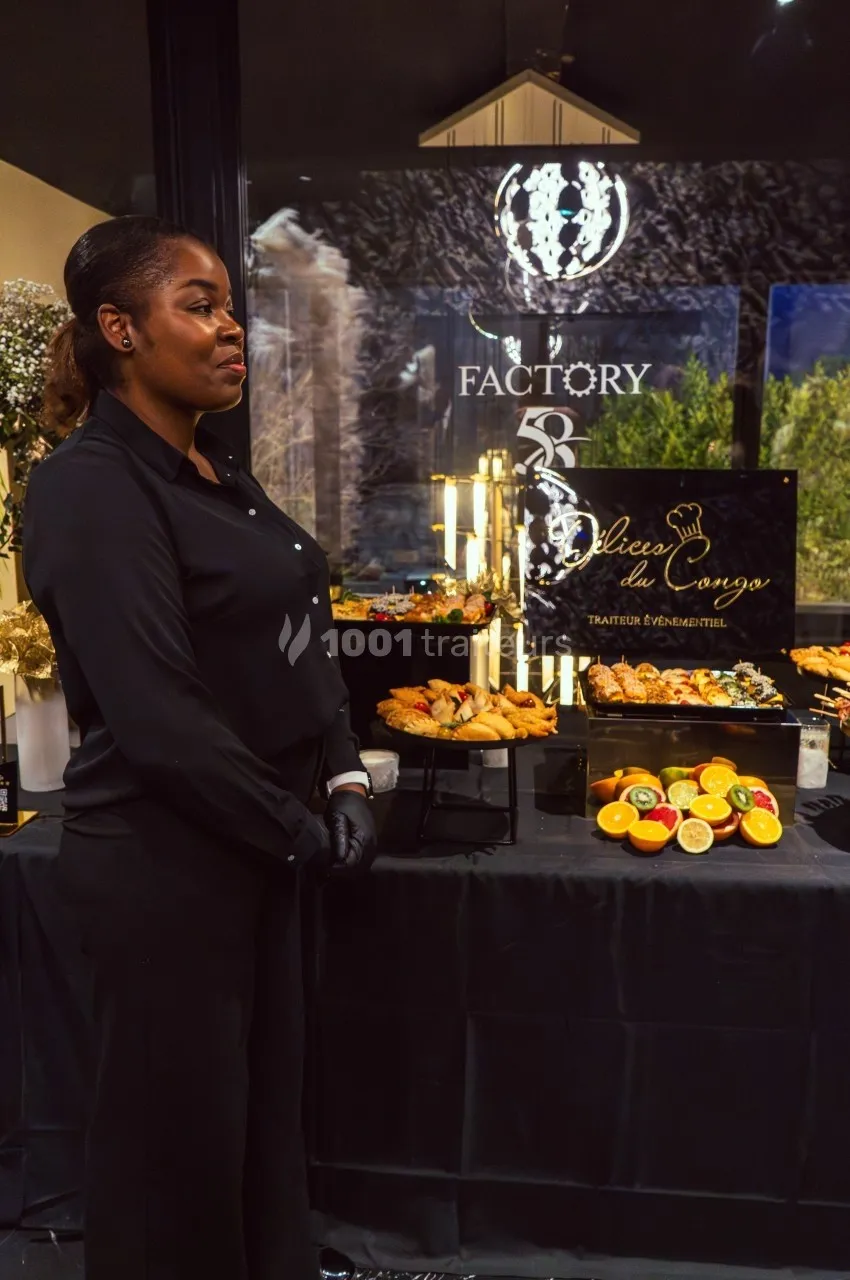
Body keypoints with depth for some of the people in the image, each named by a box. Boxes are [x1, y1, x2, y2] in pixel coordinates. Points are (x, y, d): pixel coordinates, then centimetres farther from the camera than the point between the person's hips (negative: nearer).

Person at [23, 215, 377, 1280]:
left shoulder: (219, 475, 9)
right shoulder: (92, 487, -17)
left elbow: (298, 641, 11)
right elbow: (160, 718, -24)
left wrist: (345, 785, -1)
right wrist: (304, 833, -14)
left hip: (253, 847, 8)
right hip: (162, 865, -8)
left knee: (264, 1100, 23)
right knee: (177, 1132, 13)